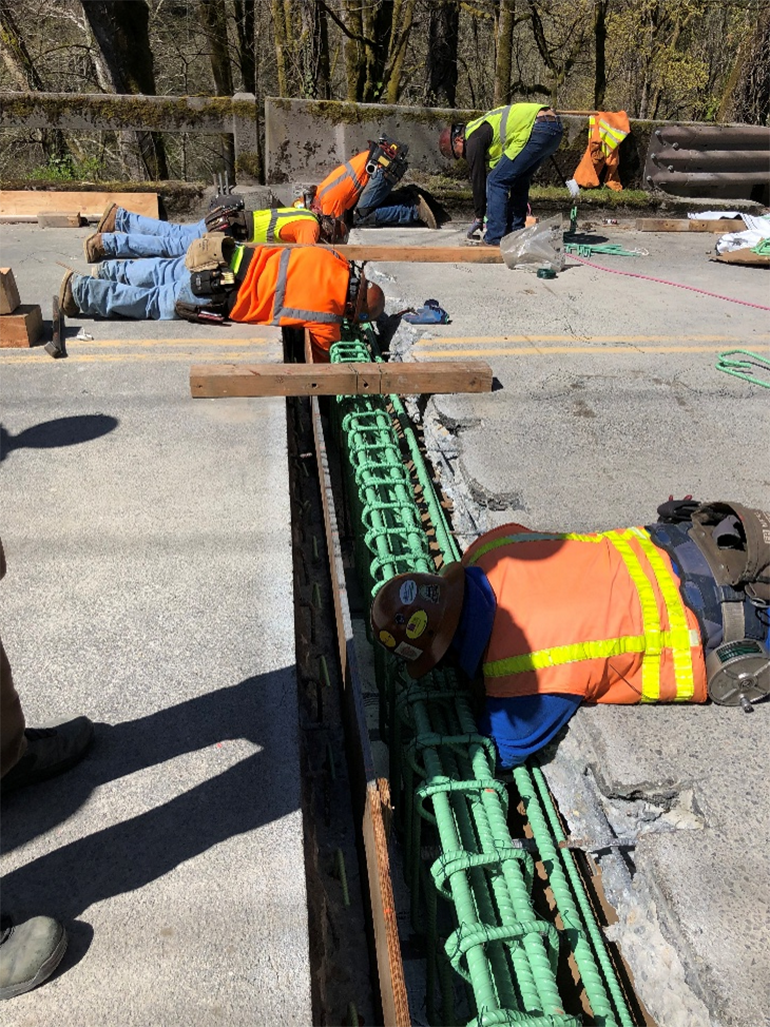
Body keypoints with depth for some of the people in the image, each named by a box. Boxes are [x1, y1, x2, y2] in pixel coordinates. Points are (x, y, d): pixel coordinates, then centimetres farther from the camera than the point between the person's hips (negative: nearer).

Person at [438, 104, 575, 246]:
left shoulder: (473, 140, 1)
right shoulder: (481, 128, 30)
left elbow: (478, 179, 3)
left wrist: (478, 217, 13)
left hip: (538, 129, -10)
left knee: (496, 181, -3)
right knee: (519, 180, 23)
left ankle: (495, 238, -3)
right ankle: (516, 232, 23)